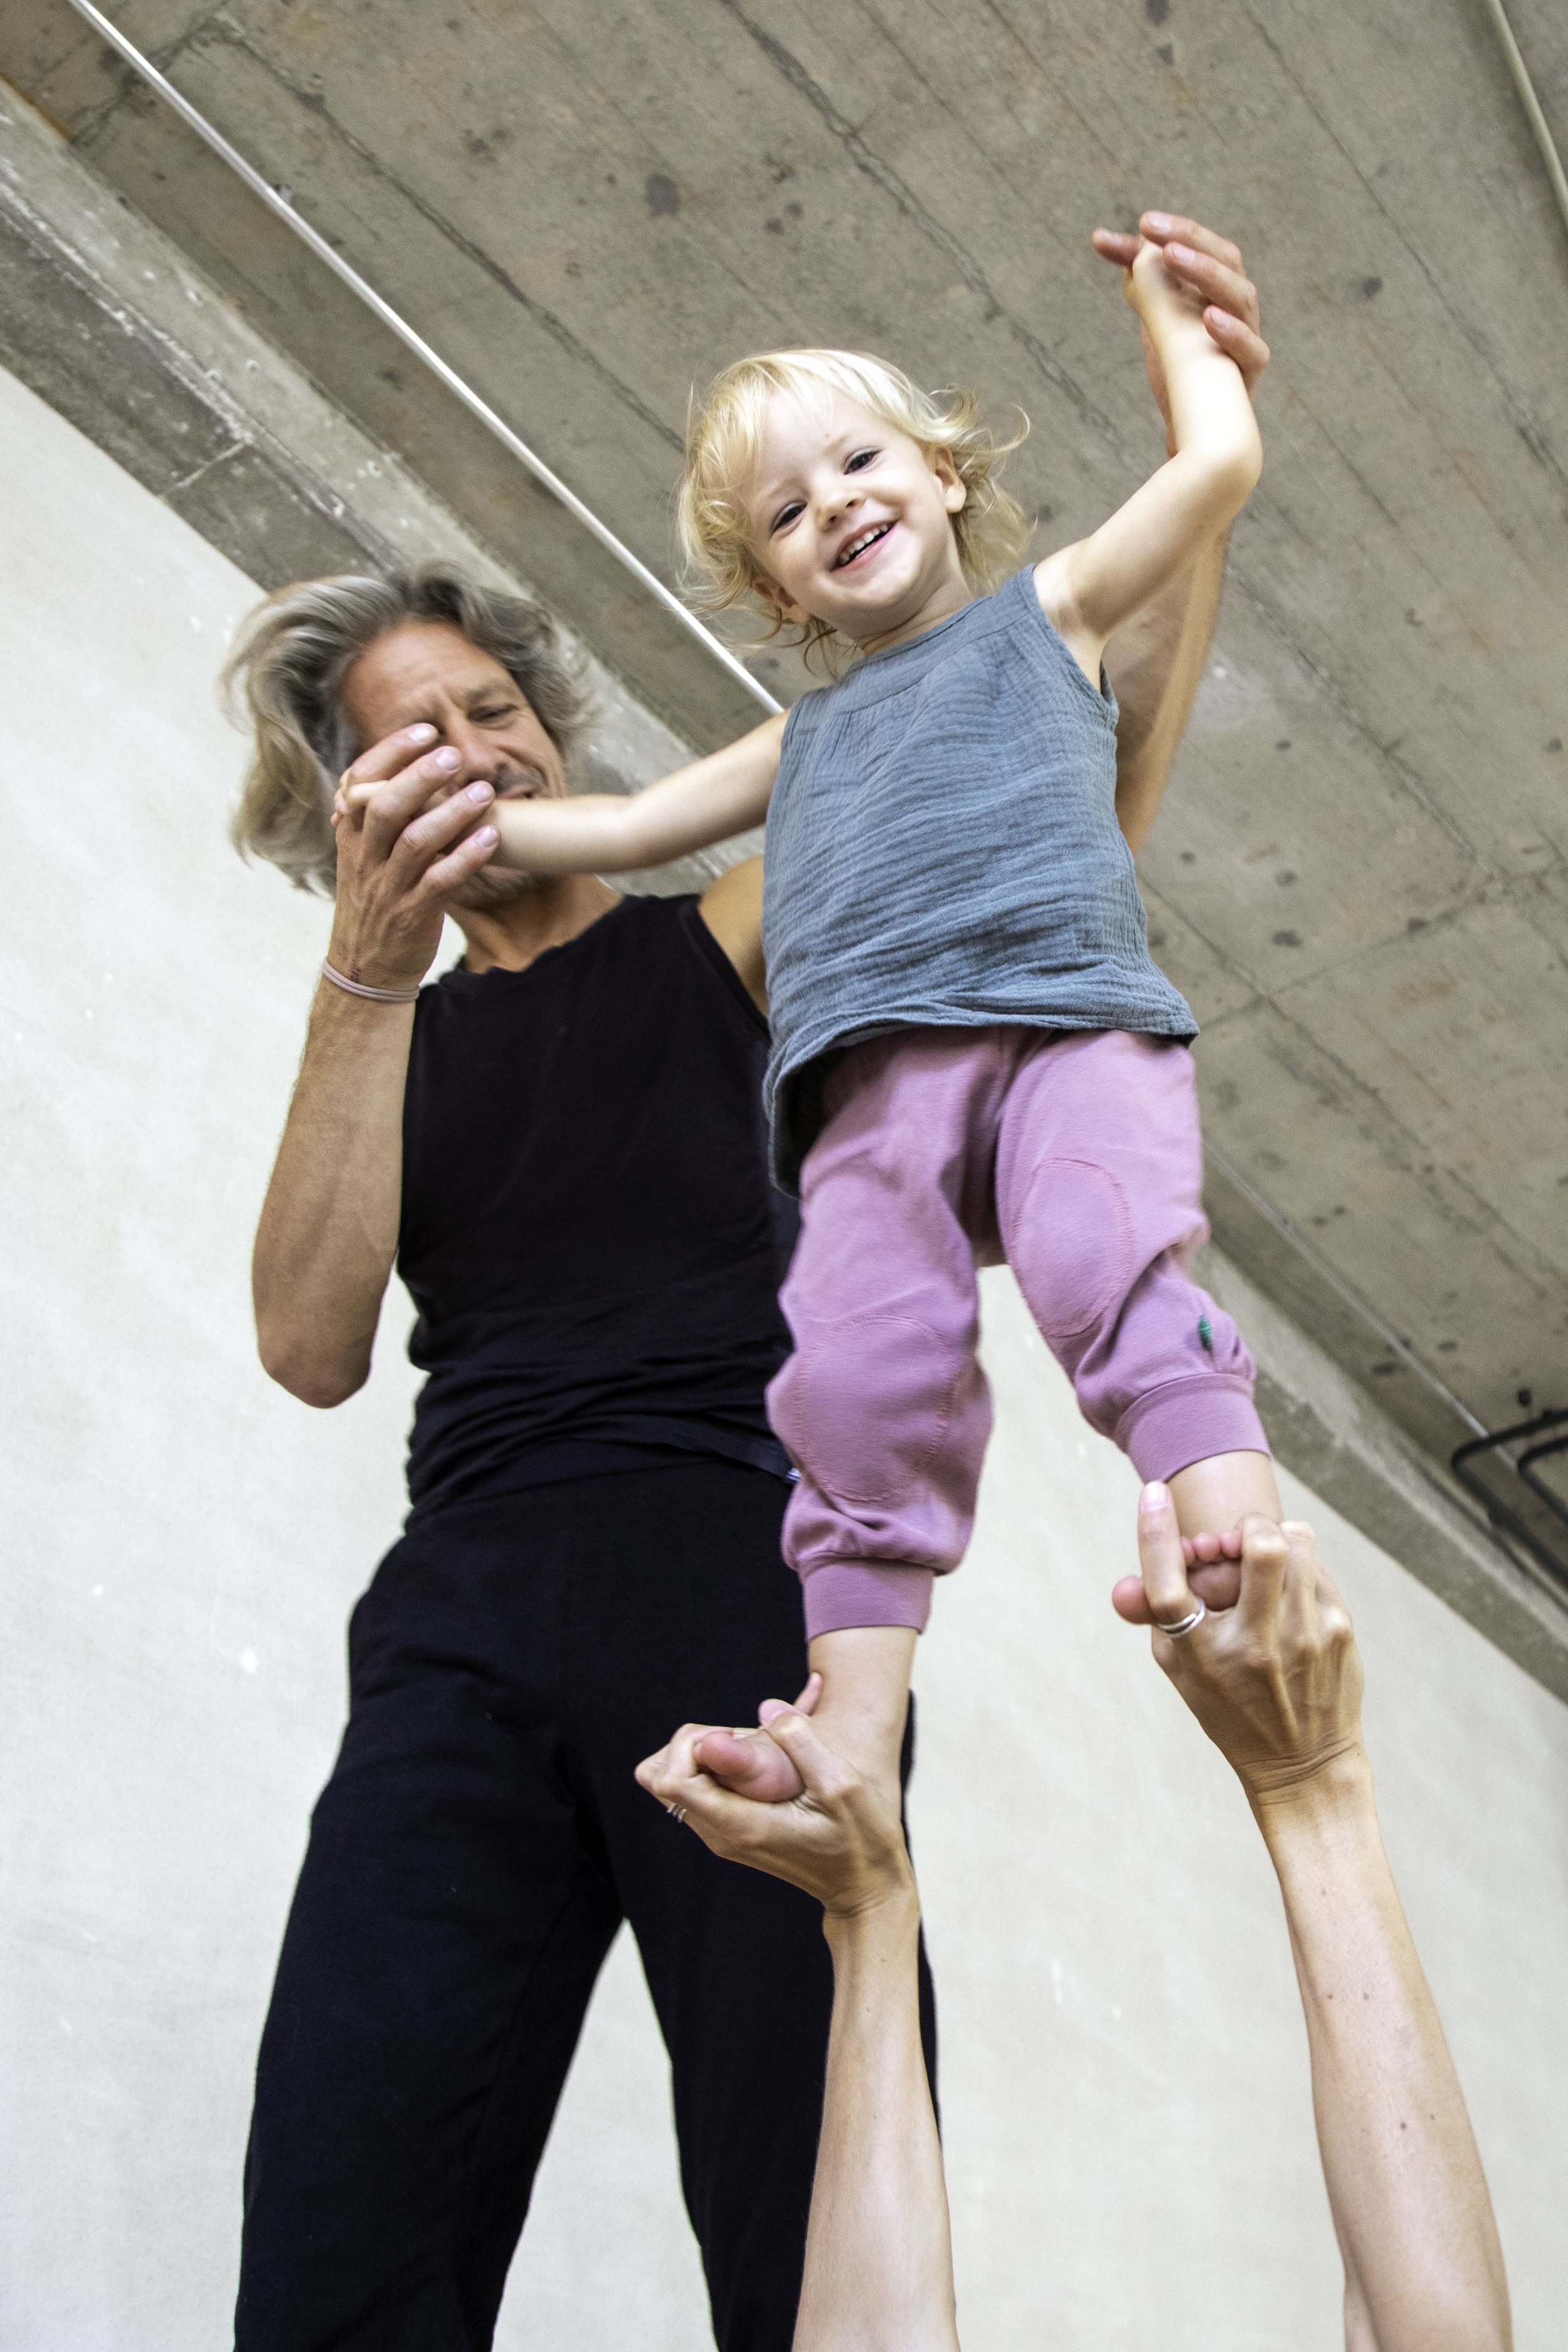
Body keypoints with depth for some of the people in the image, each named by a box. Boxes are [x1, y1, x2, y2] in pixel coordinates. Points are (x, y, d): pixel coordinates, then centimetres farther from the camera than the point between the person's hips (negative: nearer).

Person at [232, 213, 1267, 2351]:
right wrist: (368, 970, -4)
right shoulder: (395, 1034, 22)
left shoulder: (735, 934, 16)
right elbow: (314, 1347, 4)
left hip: (739, 1584, -2)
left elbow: (1092, 796, 8)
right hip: (463, 1624, 2)